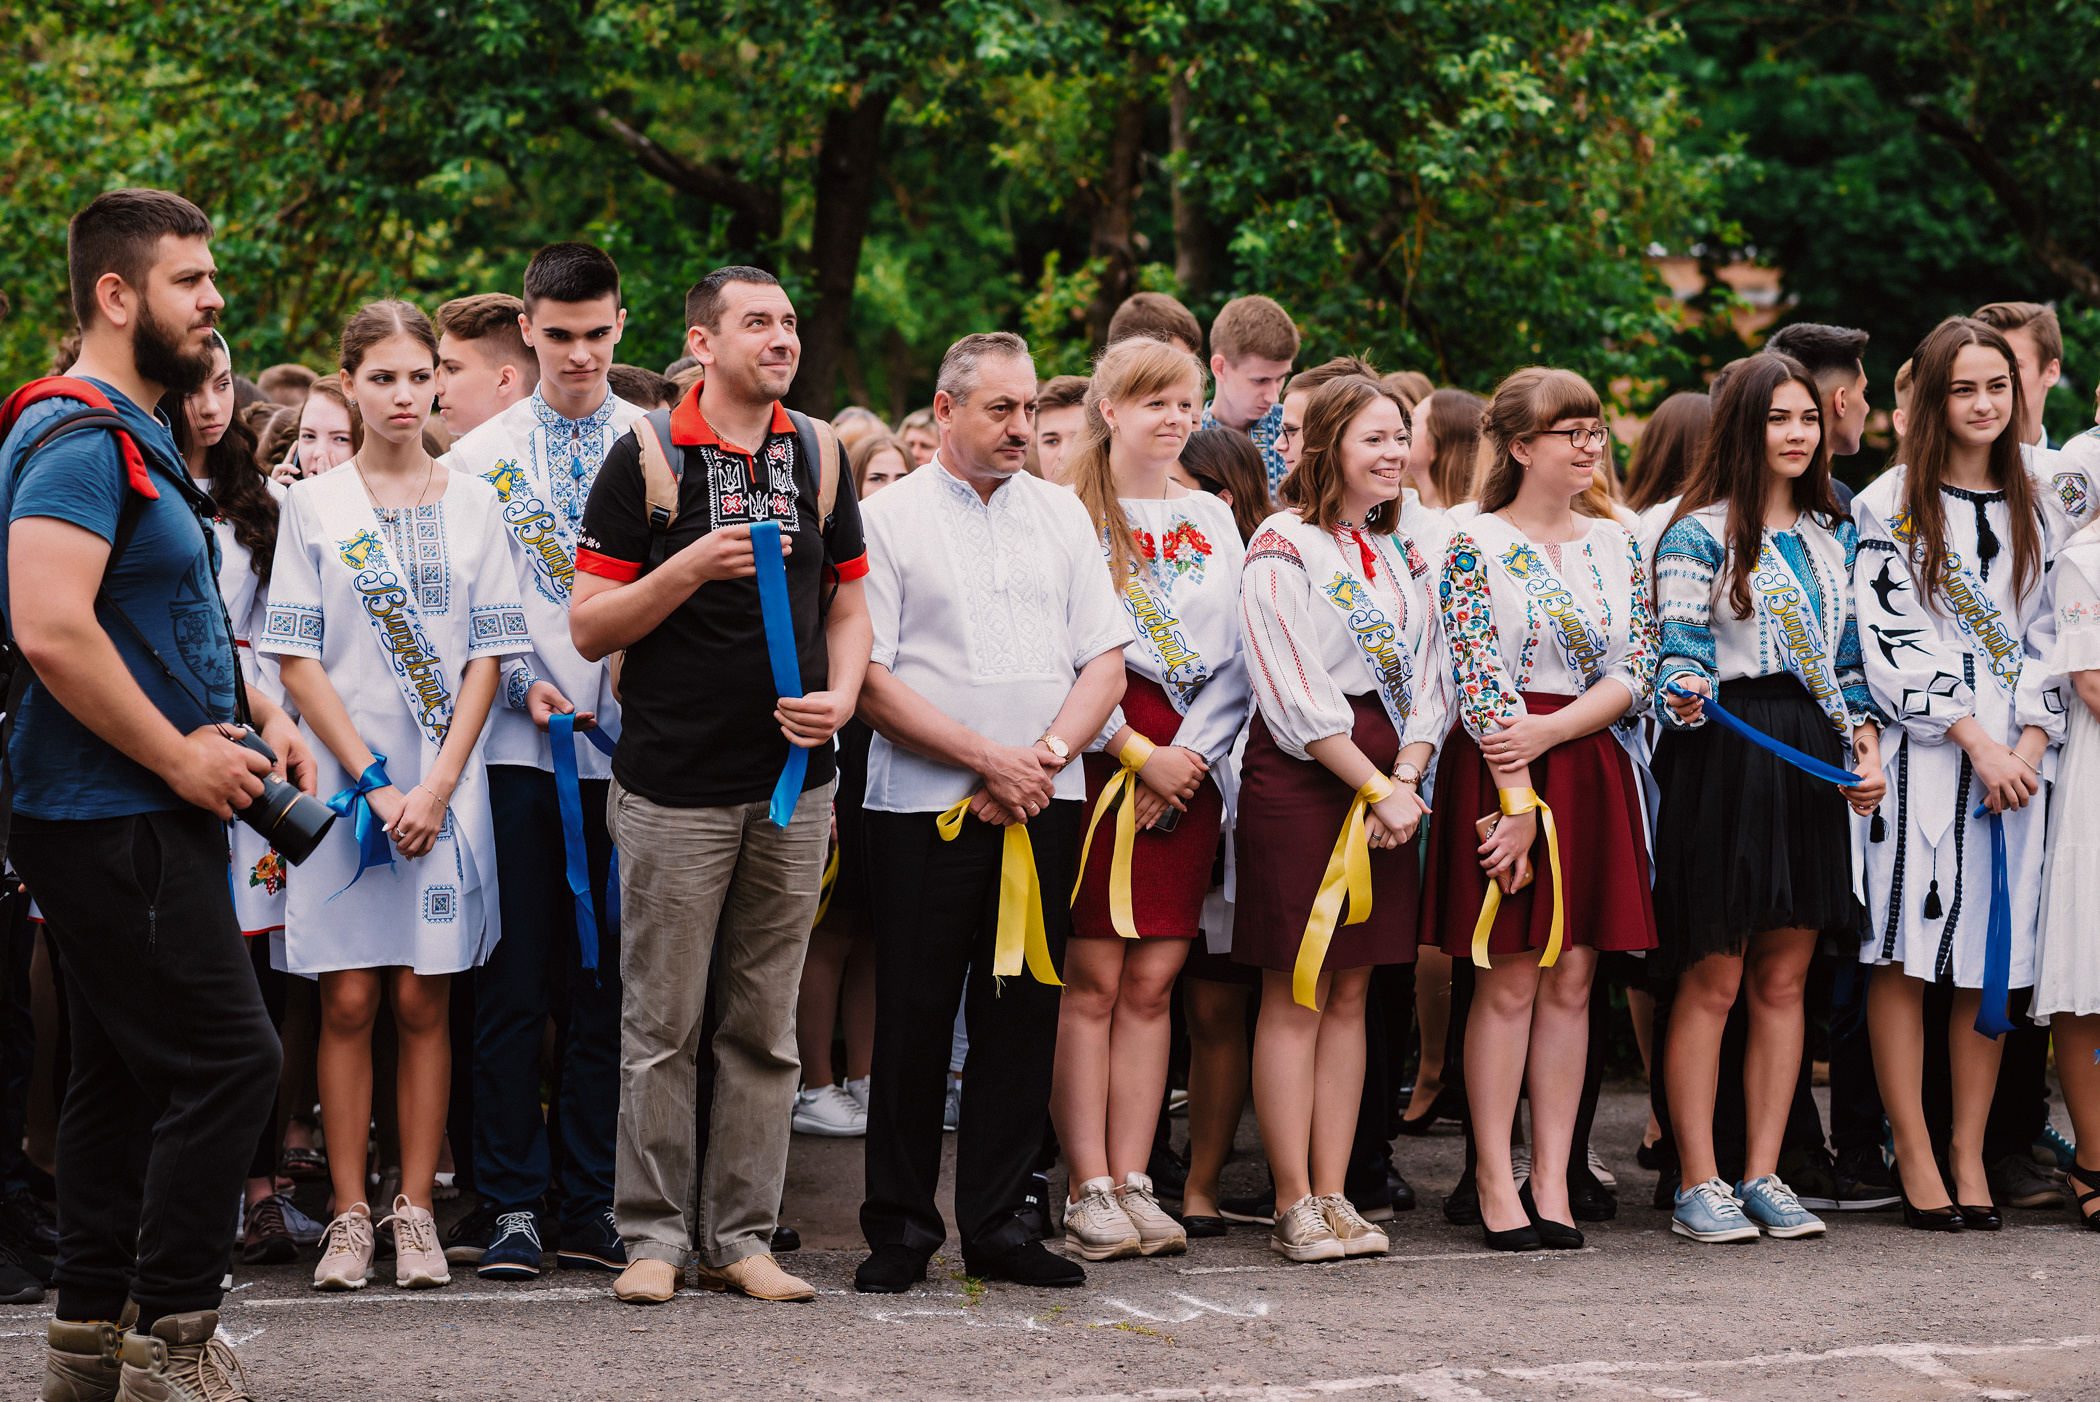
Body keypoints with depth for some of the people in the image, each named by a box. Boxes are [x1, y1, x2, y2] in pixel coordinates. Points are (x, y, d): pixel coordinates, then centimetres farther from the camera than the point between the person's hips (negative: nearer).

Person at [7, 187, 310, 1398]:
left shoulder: (136, 439, 18)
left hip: (133, 816, 11)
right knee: (228, 1061, -12)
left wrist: (259, 713, 13)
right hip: (115, 823, -11)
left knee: (127, 1074, 13)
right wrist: (183, 756, -20)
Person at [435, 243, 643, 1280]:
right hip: (518, 749, 0)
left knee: (607, 984, 4)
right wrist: (525, 686, -7)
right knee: (515, 983, 0)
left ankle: (590, 1207, 10)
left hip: (630, 743, 0)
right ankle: (508, 1205, 6)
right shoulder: (478, 458, 8)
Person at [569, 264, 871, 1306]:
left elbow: (848, 604, 17)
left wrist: (839, 696, -2)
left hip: (794, 783, 4)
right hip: (676, 785, -4)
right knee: (662, 1027, 0)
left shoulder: (818, 453, 10)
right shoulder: (646, 455, -3)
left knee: (766, 1027, 7)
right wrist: (694, 566, -18)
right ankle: (653, 1232, 9)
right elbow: (588, 627, -5)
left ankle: (740, 1236, 14)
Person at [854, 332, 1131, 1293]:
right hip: (924, 807, -4)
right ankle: (899, 1229, 9)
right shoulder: (890, 519, 0)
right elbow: (870, 680, -7)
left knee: (1023, 1014, 5)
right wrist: (987, 759, -13)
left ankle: (996, 1222, 13)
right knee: (915, 1017, -1)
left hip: (1042, 808, 4)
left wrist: (1046, 755, -8)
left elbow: (1106, 664, 9)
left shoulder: (1062, 515, 13)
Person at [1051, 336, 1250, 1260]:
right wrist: (1139, 751, -10)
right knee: (1090, 978, -6)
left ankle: (1133, 1183, 6)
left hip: (1190, 760, 5)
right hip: (1096, 756, -5)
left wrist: (1189, 750, -3)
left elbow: (1239, 654, 12)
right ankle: (1088, 1192, -4)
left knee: (1153, 983, 3)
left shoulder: (1213, 519, 17)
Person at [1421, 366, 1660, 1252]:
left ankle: (1552, 1180, 6)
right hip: (1500, 768, -5)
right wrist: (1519, 799, -17)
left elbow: (1636, 673, 4)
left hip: (1592, 769, 5)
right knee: (1508, 979, -4)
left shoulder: (1618, 547, 12)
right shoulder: (1476, 546, -3)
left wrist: (1551, 729, -12)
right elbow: (1481, 682, -10)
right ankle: (1496, 1182, 0)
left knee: (1572, 979, 3)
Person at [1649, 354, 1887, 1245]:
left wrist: (1866, 738, 6)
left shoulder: (1834, 534, 15)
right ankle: (1699, 1184, 1)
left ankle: (1764, 1174, 11)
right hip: (1725, 760, -6)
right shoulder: (1700, 534, -3)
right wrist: (1685, 695, -30)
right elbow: (1679, 650, -9)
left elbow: (1849, 654, 19)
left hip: (1813, 761, 6)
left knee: (1784, 979, 6)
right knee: (1712, 980, -4)